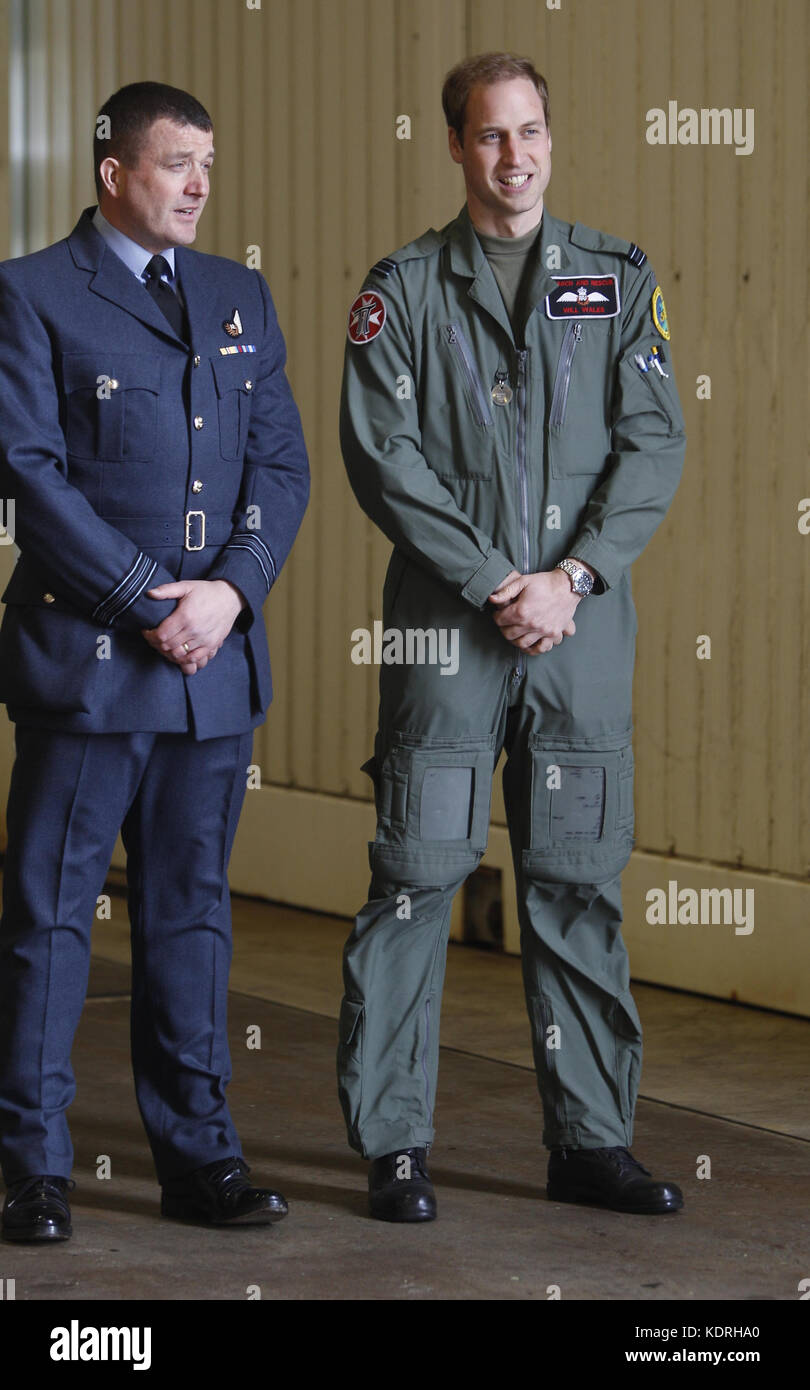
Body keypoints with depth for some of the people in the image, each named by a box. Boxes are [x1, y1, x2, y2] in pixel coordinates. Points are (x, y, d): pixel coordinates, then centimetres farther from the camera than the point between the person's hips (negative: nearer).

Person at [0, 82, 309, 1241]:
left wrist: (231, 591, -8)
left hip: (217, 658, 5)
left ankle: (198, 1156, 15)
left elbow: (282, 462, 9)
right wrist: (148, 603, -13)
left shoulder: (239, 297, 14)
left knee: (192, 910, 10)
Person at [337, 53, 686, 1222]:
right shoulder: (403, 289, 4)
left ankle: (592, 1140, 14)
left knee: (579, 881, 6)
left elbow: (654, 444, 3)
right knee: (417, 875, -2)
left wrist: (571, 577, -9)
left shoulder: (617, 279, 9)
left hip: (584, 626, 2)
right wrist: (498, 583, -11)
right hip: (444, 622, -2)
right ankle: (393, 1144, 5)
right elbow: (382, 456, -4)